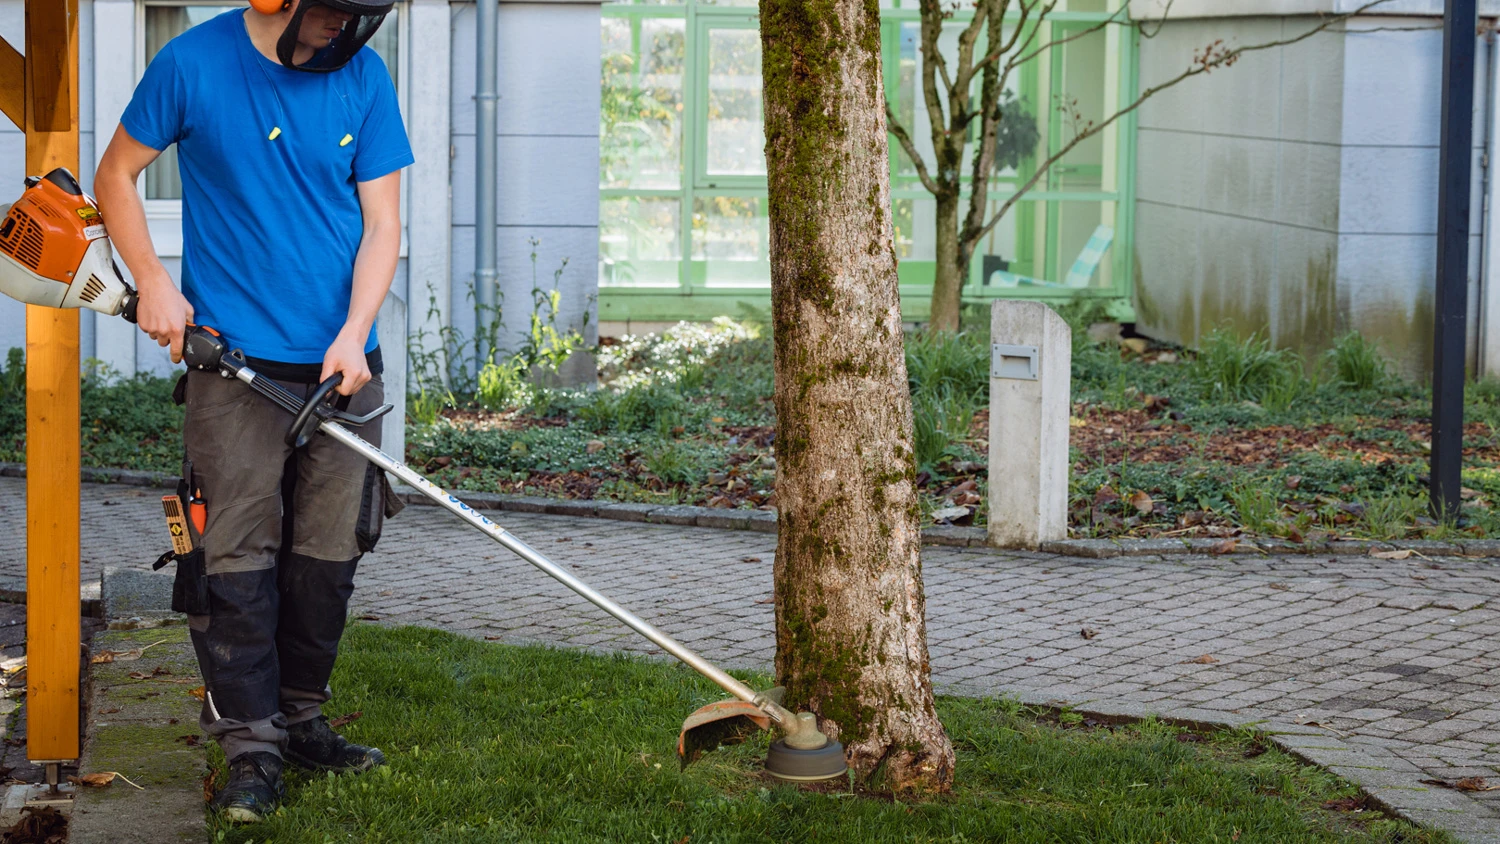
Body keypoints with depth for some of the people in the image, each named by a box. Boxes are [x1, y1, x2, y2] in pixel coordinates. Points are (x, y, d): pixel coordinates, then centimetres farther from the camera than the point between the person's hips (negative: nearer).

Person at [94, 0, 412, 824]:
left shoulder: (363, 78, 1)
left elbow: (380, 221, 1)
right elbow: (116, 174, 6)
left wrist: (352, 334, -12)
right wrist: (152, 280, -5)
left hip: (342, 365, 3)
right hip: (234, 361, -3)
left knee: (329, 553, 8)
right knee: (236, 554, -6)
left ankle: (301, 718, 23)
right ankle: (251, 744, 2)